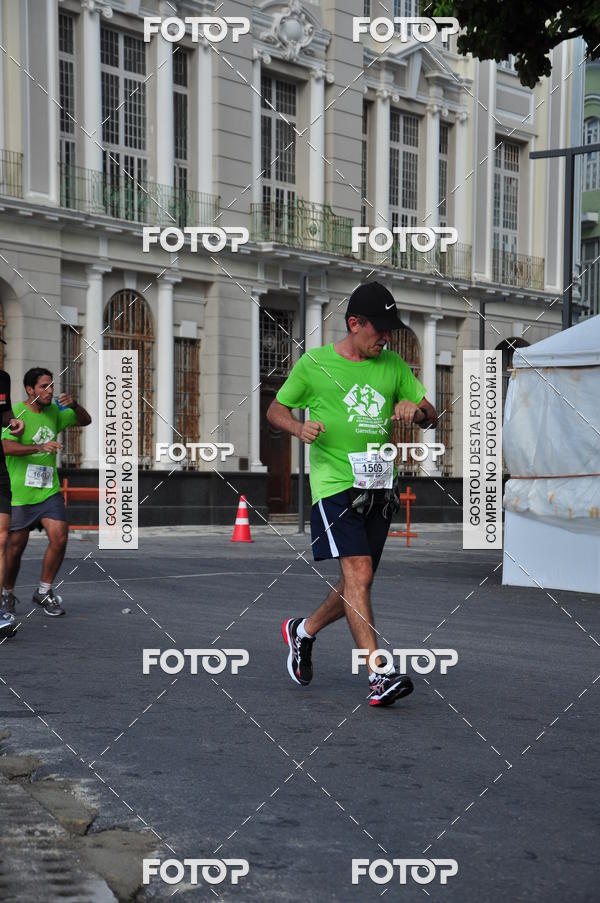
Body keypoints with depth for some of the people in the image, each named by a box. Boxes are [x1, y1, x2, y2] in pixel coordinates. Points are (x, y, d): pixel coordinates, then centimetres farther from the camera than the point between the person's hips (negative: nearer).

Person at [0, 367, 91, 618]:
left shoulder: (54, 412, 8)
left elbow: (85, 420, 19)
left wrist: (74, 405, -3)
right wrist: (40, 447, -37)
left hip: (49, 491, 4)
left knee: (60, 537, -11)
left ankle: (44, 592, 7)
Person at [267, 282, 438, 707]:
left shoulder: (393, 365, 11)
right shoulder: (314, 363, -1)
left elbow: (431, 415, 13)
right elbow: (276, 408, 8)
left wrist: (417, 410, -11)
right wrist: (300, 427, -13)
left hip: (379, 486, 5)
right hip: (334, 483, -5)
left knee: (358, 583, 10)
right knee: (357, 574, -18)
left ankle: (304, 630, 37)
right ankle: (379, 675, -19)